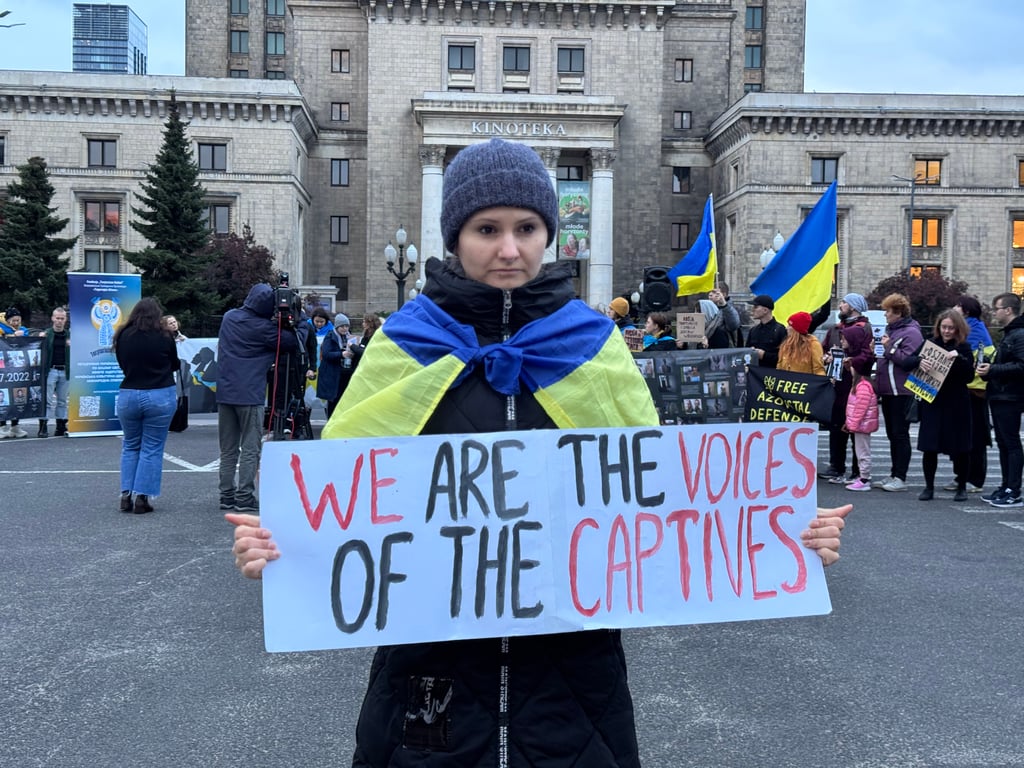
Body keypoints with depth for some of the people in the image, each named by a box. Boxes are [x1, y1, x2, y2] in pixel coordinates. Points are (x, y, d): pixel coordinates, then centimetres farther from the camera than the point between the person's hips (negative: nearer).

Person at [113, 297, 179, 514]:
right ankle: (142, 497, 3)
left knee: (130, 446, 17)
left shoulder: (122, 336, -1)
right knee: (152, 449, 4)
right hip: (160, 396, -3)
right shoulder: (164, 338, -9)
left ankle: (126, 495, 13)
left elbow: (122, 364, 11)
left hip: (128, 396, 3)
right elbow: (174, 365, 5)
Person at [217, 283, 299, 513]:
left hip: (225, 392, 6)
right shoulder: (263, 328, -11)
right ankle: (244, 497, -2)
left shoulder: (229, 317, 9)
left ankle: (227, 495, 14)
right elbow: (293, 343, -8)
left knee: (228, 449, 12)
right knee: (250, 449, 1)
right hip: (249, 395, -6)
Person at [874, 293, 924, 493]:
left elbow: (908, 361, -23)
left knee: (900, 434, -4)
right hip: (888, 390, 9)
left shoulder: (911, 332, -12)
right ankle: (894, 475, 20)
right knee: (892, 434, 13)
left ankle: (900, 478, 2)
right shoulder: (890, 329, 16)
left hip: (901, 392, -9)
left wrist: (889, 347, -17)